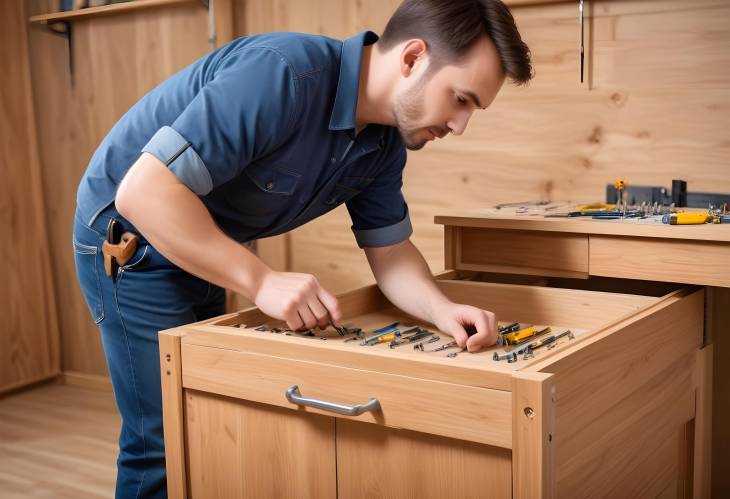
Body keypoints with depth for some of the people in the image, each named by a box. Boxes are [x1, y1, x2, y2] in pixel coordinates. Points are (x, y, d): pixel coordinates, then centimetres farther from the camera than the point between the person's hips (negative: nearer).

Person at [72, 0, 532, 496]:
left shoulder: (385, 140, -8)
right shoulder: (283, 73, -34)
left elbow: (391, 251, 0)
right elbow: (143, 192, -37)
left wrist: (443, 310, -20)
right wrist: (262, 281, -36)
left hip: (206, 249, 8)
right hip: (132, 238, -8)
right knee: (168, 440, -3)